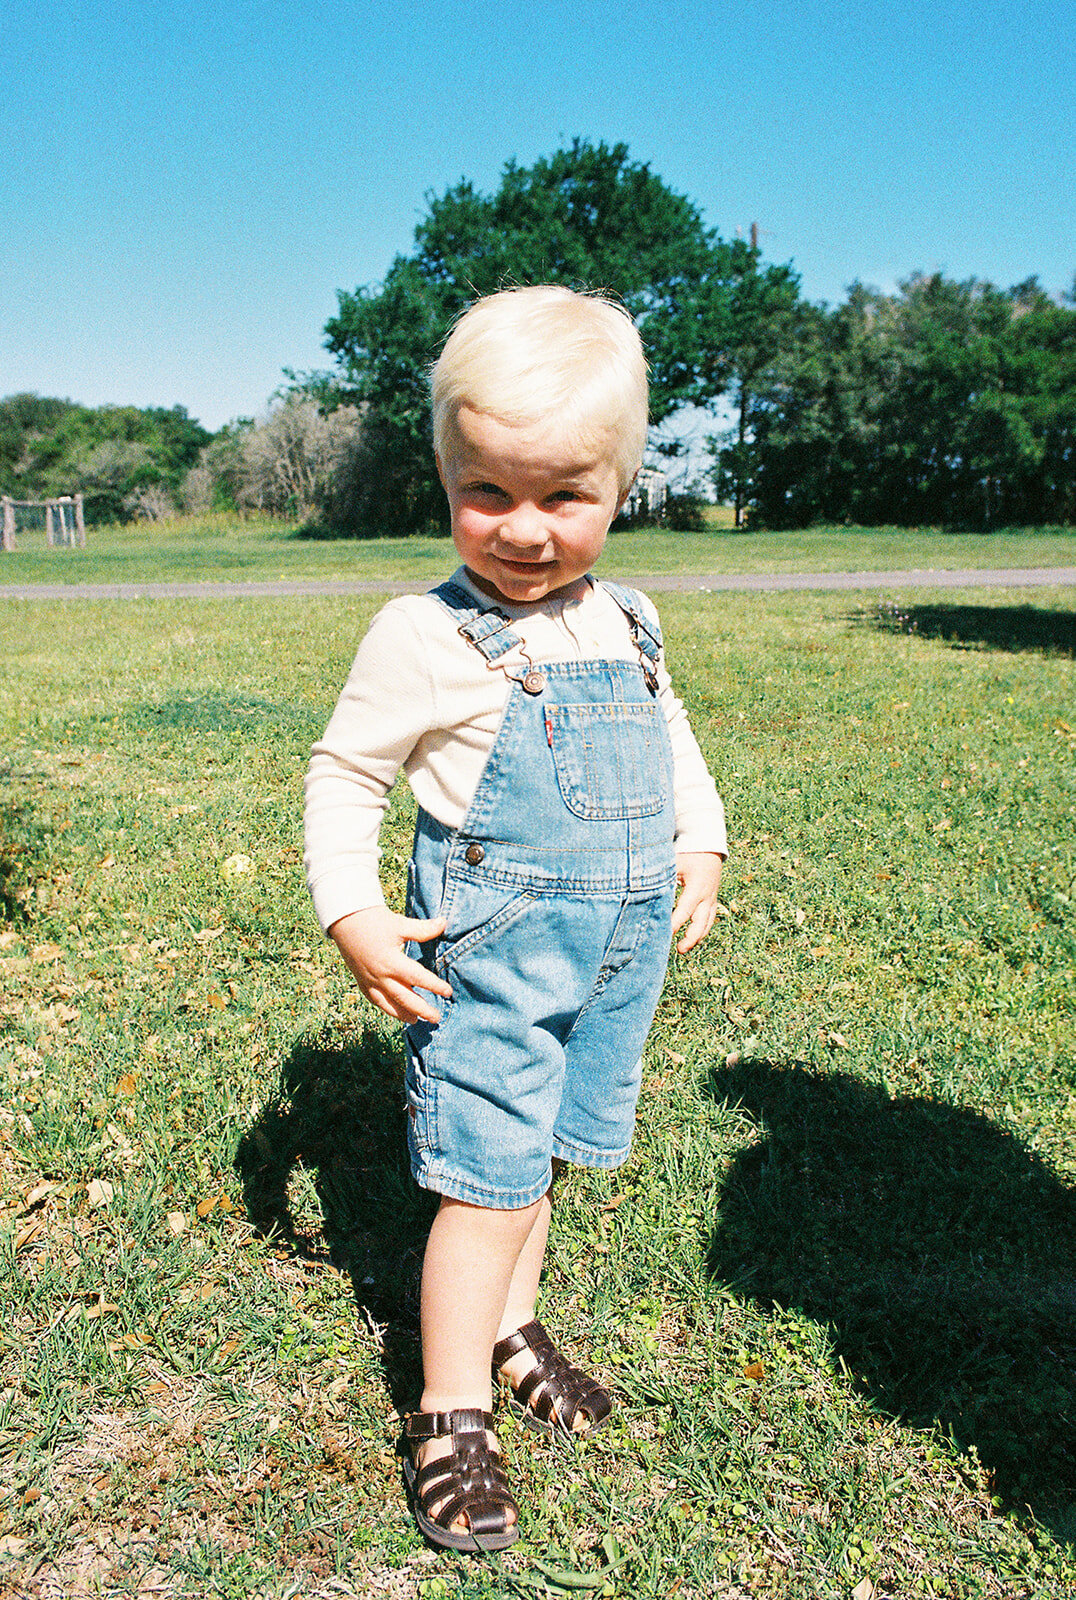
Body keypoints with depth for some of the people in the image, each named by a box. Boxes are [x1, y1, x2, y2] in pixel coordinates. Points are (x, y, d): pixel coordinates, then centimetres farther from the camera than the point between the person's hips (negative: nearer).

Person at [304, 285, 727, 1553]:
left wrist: (698, 844, 12)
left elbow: (668, 737, 21)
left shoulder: (626, 626, 4)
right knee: (490, 1183, 0)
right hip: (493, 961, -6)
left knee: (540, 1159, 20)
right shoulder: (425, 636, -14)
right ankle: (450, 1418, 19)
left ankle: (508, 1329, 42)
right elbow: (345, 775, -8)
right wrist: (354, 917, -17)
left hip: (620, 955, 6)